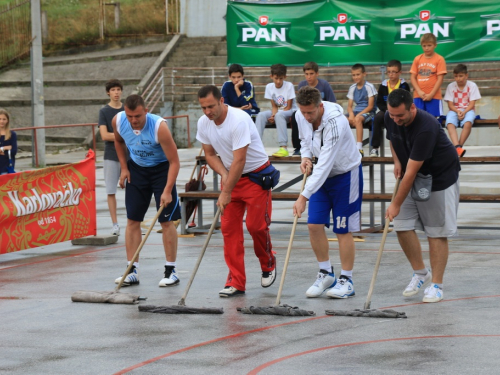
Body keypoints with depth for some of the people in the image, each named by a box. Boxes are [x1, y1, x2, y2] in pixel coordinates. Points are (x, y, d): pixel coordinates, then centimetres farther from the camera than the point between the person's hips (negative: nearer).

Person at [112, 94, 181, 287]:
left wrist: (167, 190, -34)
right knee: (132, 220, 0)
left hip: (161, 169, -4)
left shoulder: (159, 127, -32)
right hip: (136, 168, 4)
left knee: (166, 220, -7)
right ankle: (132, 271, 3)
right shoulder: (118, 121, -18)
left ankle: (171, 271, 1)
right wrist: (124, 167, 1)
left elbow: (174, 161, -27)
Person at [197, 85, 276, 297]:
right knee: (229, 228, -2)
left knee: (256, 225, -9)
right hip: (230, 176, 6)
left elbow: (239, 161, -29)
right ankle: (236, 283, 0)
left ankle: (268, 265, 21)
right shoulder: (203, 123, -5)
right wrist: (223, 174, -12)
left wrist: (226, 193, -28)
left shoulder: (239, 120, -28)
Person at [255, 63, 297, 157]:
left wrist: (275, 116, -23)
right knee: (261, 115, -22)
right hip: (278, 111, 5)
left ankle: (284, 147, -42)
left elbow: (288, 107, -12)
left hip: (290, 112, -5)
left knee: (279, 115, -37)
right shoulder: (269, 87, -2)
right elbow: (274, 106, 1)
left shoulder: (289, 86, -14)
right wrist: (273, 115, -21)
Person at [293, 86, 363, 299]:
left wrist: (304, 196, -38)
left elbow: (325, 164, -36)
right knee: (314, 225, 0)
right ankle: (326, 274, 16)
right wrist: (306, 157, -10)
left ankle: (346, 280, 9)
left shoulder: (335, 123, -33)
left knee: (343, 230, -3)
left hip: (345, 174, -7)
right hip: (323, 174, 7)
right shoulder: (301, 116, -10)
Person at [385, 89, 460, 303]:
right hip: (412, 179, 7)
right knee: (402, 227, -2)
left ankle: (436, 285, 2)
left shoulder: (426, 127, -34)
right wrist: (397, 161, -1)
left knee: (437, 232, -5)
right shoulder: (390, 118, -11)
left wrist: (396, 204, -28)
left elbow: (412, 171, -32)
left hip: (440, 178, -7)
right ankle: (420, 273, 16)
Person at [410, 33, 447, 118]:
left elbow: (440, 79, -6)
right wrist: (419, 92, -8)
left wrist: (431, 94, -11)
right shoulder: (417, 59, 7)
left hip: (433, 96, -3)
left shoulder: (439, 59, -2)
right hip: (418, 96, 3)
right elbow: (413, 77, 6)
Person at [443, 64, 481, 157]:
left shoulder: (472, 86, 0)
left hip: (468, 110, -1)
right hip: (454, 110, 1)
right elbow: (450, 104, 0)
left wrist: (464, 112, -21)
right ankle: (457, 146, -49)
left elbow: (472, 104, -4)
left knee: (468, 123, -37)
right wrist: (457, 111, -20)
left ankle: (460, 146, -30)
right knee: (450, 124, -34)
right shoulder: (451, 86, 3)